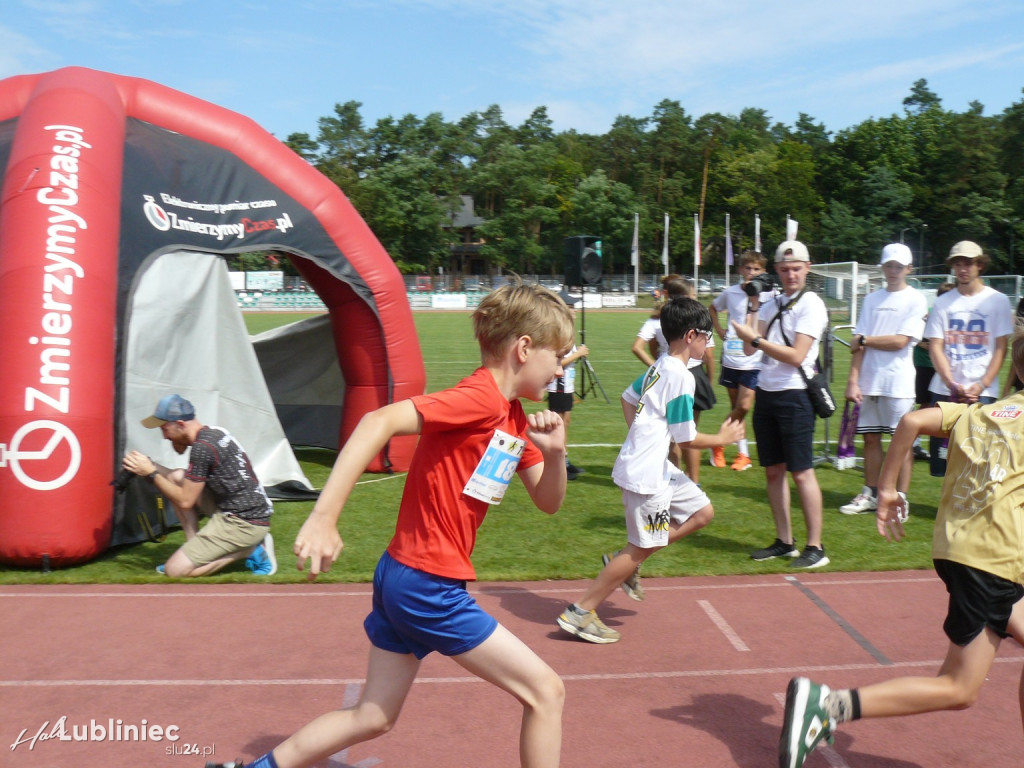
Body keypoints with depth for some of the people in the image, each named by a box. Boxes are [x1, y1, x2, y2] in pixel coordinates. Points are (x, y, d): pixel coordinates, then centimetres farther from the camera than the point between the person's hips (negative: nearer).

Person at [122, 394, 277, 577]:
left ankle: (250, 550, -3)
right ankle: (194, 552, 9)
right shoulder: (214, 432, 9)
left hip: (244, 524, -10)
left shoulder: (202, 448, -19)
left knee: (175, 570, -8)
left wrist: (151, 473, -8)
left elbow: (185, 501, -14)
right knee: (176, 477, 9)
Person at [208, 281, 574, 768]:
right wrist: (323, 517, -35)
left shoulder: (513, 417, 11)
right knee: (546, 691, 0)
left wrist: (554, 452, -7)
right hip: (429, 586, -9)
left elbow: (548, 502, 14)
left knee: (372, 718, 19)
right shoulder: (479, 399, -18)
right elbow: (380, 422, -30)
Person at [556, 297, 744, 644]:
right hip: (646, 472, -10)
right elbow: (687, 439, -15)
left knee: (701, 512, 16)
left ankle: (624, 563, 18)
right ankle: (580, 612, 8)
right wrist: (723, 437, 1)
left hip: (656, 467, 10)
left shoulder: (659, 366, 9)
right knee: (643, 547, 0)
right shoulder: (681, 376, -19)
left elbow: (628, 397, 24)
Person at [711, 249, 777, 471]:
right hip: (731, 358, 3)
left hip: (755, 361, -3)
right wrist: (719, 329, 12)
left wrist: (755, 299, -20)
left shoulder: (768, 294, -3)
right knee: (737, 408, 11)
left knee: (743, 407, -11)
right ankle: (743, 453, 23)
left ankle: (719, 444, 9)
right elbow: (713, 308, 26)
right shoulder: (730, 292, 6)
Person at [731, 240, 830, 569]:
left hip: (794, 396, -7)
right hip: (766, 394, 7)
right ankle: (784, 542, 19)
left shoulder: (811, 304, -7)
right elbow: (749, 350, 5)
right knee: (773, 471, 10)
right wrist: (752, 307, -1)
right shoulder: (770, 305, 14)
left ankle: (815, 548, 2)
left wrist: (755, 339, -18)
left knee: (802, 472, -6)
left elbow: (796, 356, -17)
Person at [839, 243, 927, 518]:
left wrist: (863, 339, -1)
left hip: (898, 381, -4)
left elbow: (900, 341, -11)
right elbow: (859, 344, 6)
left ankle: (900, 497, 7)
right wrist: (853, 380, -3)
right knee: (870, 437, 9)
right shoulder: (872, 299, 12)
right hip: (869, 380, 4)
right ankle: (870, 494, 19)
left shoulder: (916, 300, -1)